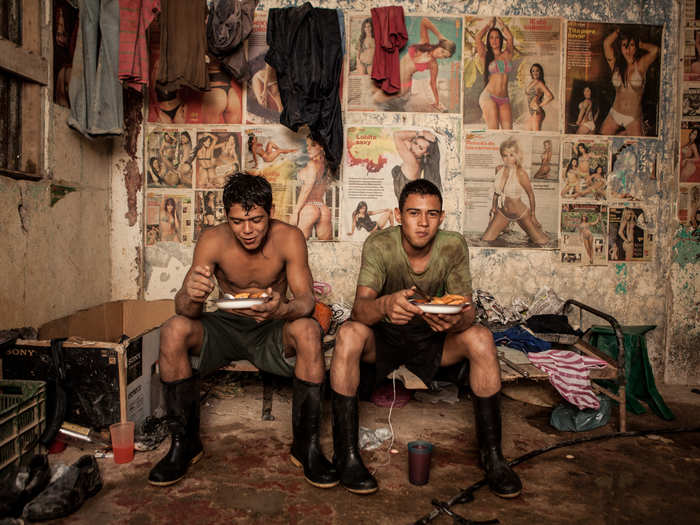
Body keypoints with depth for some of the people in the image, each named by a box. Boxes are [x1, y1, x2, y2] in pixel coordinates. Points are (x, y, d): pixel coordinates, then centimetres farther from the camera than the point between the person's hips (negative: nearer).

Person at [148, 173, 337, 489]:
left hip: (272, 331, -1)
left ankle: (306, 445, -18)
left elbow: (306, 299, -20)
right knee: (174, 330, -26)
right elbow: (183, 308, -18)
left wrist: (282, 309, -44)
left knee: (308, 331, -32)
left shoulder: (289, 238, -15)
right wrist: (192, 295, -44)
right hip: (225, 326, 1)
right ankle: (184, 442, -10)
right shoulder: (212, 240, -14)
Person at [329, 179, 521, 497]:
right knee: (348, 334, -32)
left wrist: (456, 321, -42)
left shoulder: (453, 247, -13)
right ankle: (347, 455, -23)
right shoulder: (379, 245, -18)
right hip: (384, 338, -1)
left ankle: (492, 455, -13)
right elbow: (359, 308, -30)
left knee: (481, 338, -25)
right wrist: (385, 304, -54)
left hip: (432, 339, 2)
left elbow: (467, 312, -16)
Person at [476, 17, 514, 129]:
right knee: (493, 130, -13)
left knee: (508, 130, -8)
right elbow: (478, 38, 1)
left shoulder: (507, 55, 15)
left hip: (504, 99, 3)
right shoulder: (486, 57, 9)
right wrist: (490, 23, 16)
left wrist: (499, 21, 17)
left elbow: (510, 37, 5)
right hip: (489, 96, -3)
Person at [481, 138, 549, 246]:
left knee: (541, 242, -2)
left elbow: (530, 194, -10)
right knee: (485, 240, -1)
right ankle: (501, 229, 29)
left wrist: (533, 214, -2)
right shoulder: (499, 169, -5)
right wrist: (493, 209, 13)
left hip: (521, 213, -4)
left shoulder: (520, 173, -21)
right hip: (502, 212, 4)